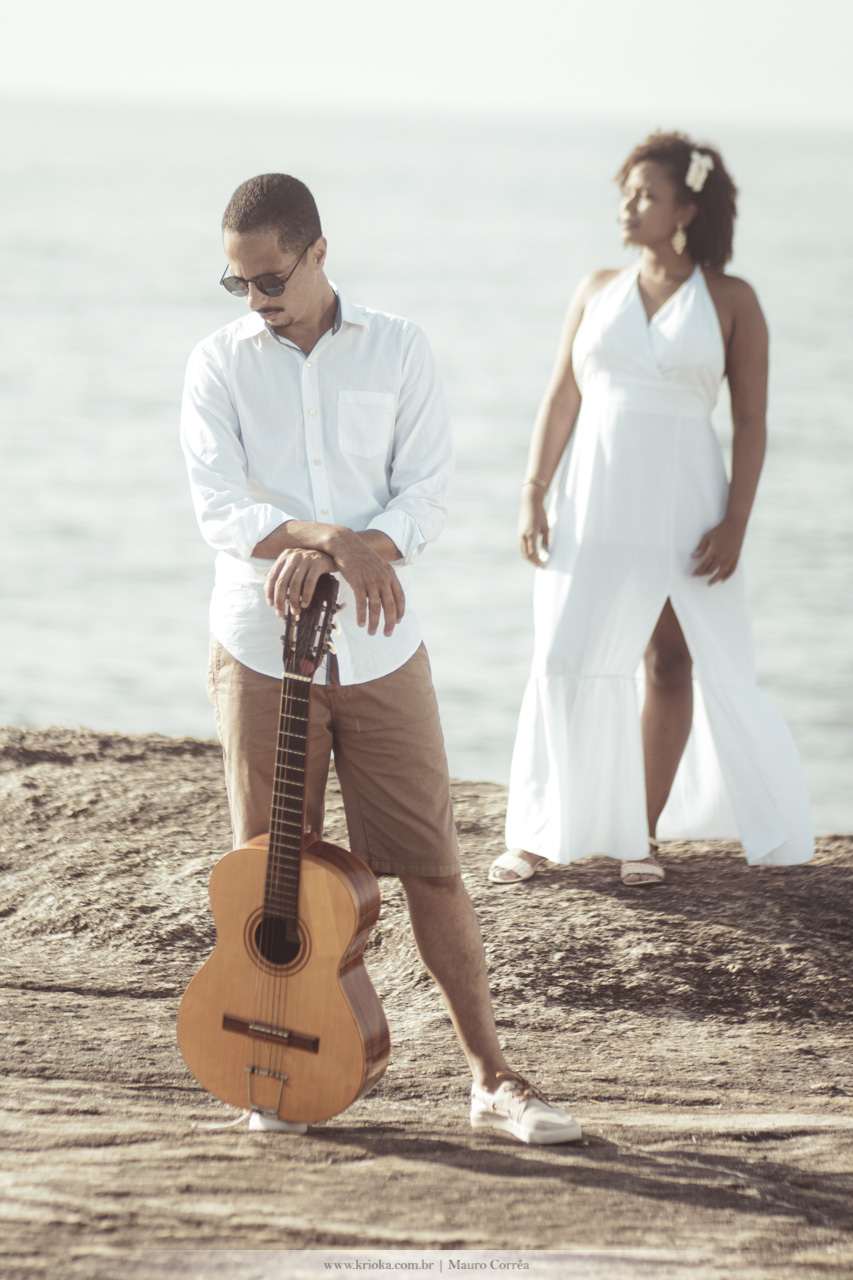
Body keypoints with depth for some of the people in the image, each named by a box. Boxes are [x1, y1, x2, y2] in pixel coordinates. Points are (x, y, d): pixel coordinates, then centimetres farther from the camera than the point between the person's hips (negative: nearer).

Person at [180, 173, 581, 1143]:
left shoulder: (397, 351, 2)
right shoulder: (219, 364, 0)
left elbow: (426, 495, -5)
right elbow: (219, 509, -11)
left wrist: (334, 551, -22)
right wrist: (329, 537, -28)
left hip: (378, 650, 0)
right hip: (262, 650, 0)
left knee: (430, 864, 1)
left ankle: (492, 1080, 8)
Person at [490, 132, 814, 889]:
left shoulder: (731, 302, 0)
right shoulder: (599, 292, 8)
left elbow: (751, 419, -2)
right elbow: (562, 399, 8)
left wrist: (735, 522, -10)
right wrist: (534, 494, 0)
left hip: (683, 506, -2)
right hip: (595, 505, 2)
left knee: (672, 663, 2)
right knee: (564, 661, -1)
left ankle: (645, 835, 12)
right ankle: (539, 836, 7)